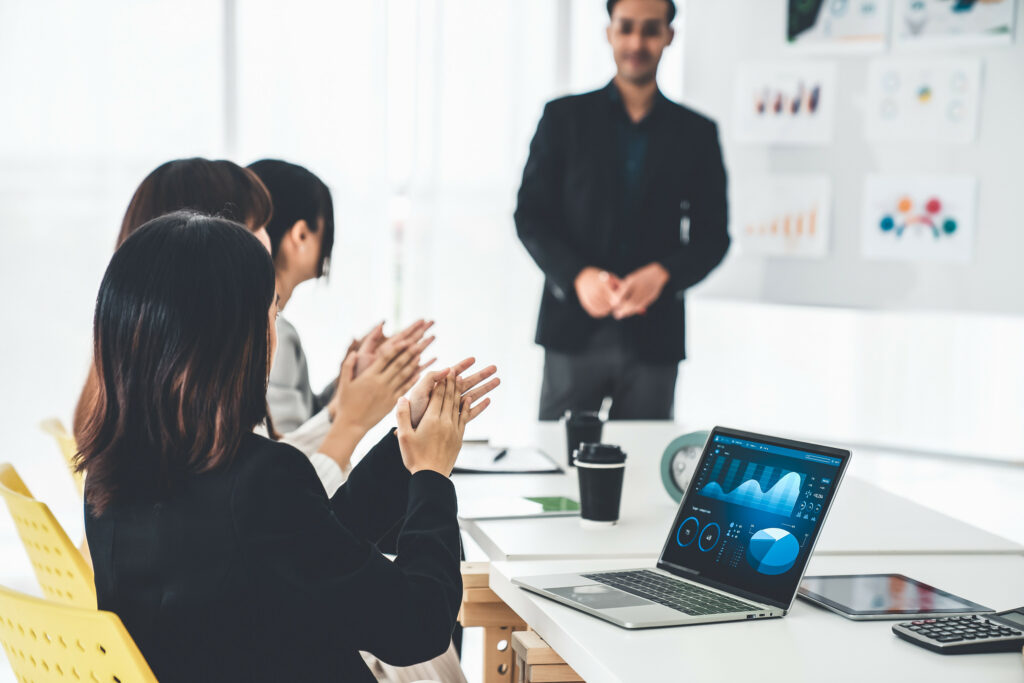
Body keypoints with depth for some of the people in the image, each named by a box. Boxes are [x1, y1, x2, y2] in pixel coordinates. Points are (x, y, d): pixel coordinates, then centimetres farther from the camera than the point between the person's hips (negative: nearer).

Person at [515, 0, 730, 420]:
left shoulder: (696, 133, 8)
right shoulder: (564, 117, 6)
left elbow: (712, 235, 8)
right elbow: (530, 215, 3)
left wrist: (662, 274, -12)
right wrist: (578, 275, -14)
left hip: (654, 334, 1)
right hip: (575, 327, -1)